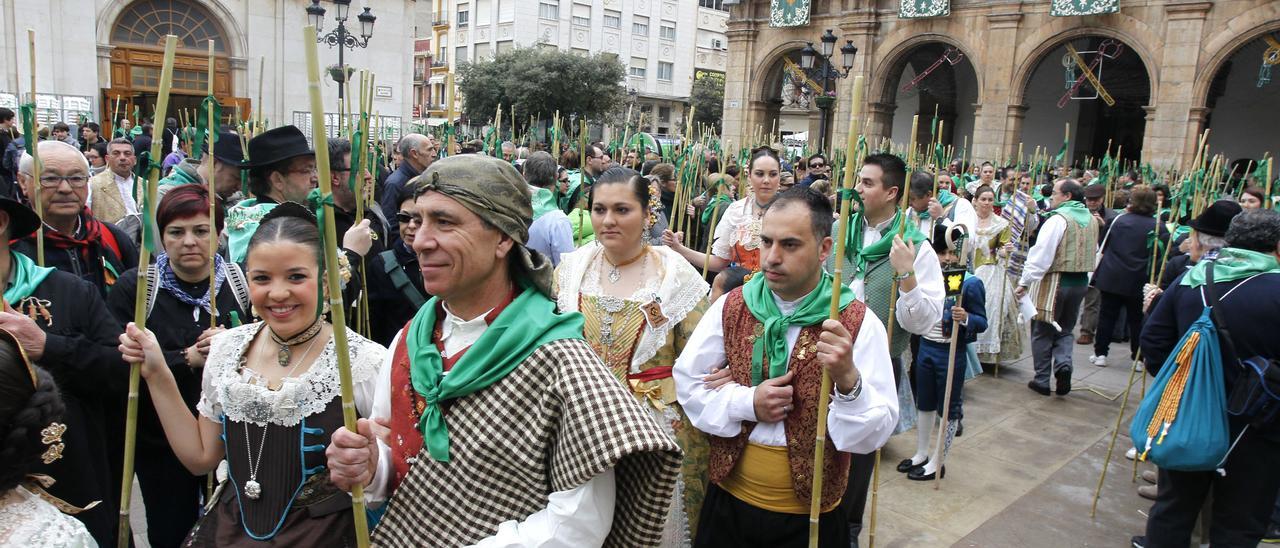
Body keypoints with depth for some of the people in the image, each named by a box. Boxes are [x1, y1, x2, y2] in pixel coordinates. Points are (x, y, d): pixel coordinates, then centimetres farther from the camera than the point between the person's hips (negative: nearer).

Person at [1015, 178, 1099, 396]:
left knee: (1042, 331, 7)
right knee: (1065, 330, 19)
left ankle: (1042, 380, 12)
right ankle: (1064, 364, -6)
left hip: (1055, 281, -7)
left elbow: (1041, 254, -20)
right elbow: (1094, 252, 18)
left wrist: (1025, 282, -17)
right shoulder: (1092, 220, 10)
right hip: (1081, 281, 7)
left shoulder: (1058, 219, -16)